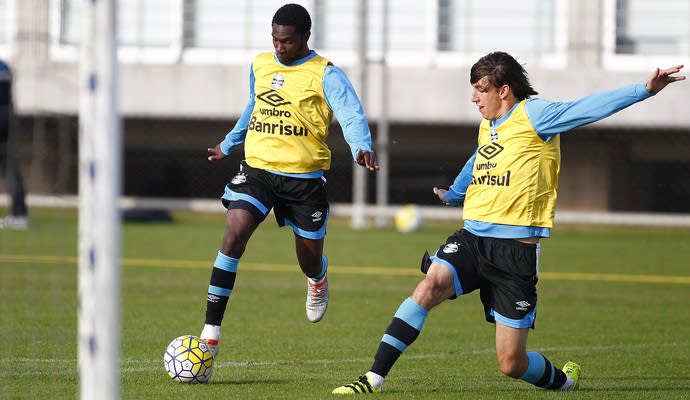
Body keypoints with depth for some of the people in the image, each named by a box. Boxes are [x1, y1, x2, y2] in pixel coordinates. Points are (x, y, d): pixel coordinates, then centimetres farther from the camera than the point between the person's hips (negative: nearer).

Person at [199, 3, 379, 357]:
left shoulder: (325, 75, -7)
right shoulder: (260, 65, 9)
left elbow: (351, 114, -20)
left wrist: (362, 148, -40)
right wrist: (228, 145, 38)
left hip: (304, 178, -3)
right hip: (257, 169, 3)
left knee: (310, 260, 9)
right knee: (234, 235, -20)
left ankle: (318, 280, 53)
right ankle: (211, 332, -21)